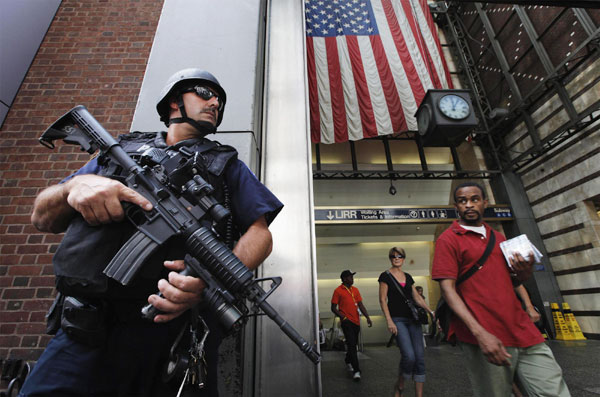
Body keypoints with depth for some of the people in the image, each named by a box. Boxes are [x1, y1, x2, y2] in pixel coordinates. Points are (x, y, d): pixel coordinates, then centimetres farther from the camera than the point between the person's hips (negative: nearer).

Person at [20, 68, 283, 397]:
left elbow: (260, 234, 2)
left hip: (175, 320, -1)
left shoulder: (226, 163, 13)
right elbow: (42, 219, 17)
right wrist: (75, 185, -7)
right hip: (88, 326, 2)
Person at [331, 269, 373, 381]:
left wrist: (367, 317, 0)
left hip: (356, 321, 6)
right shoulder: (338, 291, -6)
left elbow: (360, 305, 11)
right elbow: (333, 308, -4)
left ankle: (348, 362, 39)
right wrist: (343, 317, -16)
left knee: (353, 344, 17)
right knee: (351, 345, -10)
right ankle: (356, 371, -4)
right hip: (346, 322, -6)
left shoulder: (355, 290, 11)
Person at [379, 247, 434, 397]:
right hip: (397, 319, -6)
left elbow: (417, 297, 15)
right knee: (409, 356, -16)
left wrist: (431, 312, 3)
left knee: (420, 357, 1)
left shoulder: (408, 276, 14)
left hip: (413, 319, 6)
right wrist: (389, 321, -13)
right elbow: (382, 300, -7)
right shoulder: (386, 276, -3)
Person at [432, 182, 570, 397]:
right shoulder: (448, 239, -5)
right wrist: (480, 333, -21)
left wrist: (525, 272, 1)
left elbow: (510, 280, 24)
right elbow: (448, 289, -12)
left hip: (523, 331, 6)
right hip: (485, 339, -6)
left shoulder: (498, 238, 16)